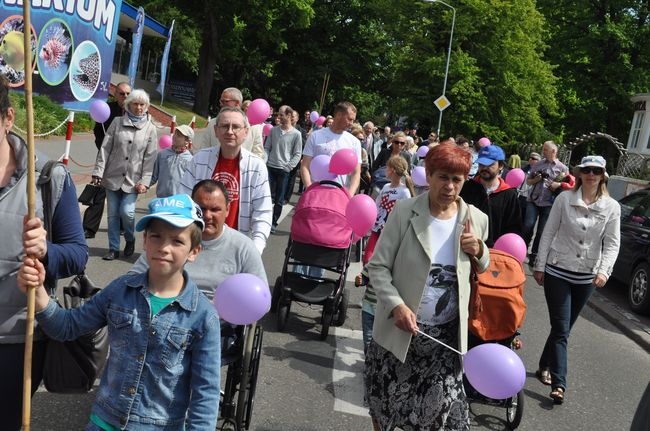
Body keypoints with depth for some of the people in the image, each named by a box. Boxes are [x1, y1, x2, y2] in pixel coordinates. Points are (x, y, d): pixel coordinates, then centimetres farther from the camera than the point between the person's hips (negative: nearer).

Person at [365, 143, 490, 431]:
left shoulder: (476, 219, 0)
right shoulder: (404, 212, -10)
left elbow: (483, 272, 14)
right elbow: (378, 266, -9)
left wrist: (479, 252, -8)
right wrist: (396, 305, -23)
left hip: (447, 334, 2)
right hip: (400, 328, -1)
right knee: (384, 403, 15)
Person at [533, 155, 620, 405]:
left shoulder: (611, 207, -2)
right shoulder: (564, 199, -5)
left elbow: (612, 243, -2)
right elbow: (548, 233, -1)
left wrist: (604, 270, -17)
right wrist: (540, 266, -2)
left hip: (586, 277, 2)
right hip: (558, 272, -2)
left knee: (563, 328, 14)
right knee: (561, 329, -5)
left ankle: (545, 366, 34)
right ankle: (559, 384, -3)